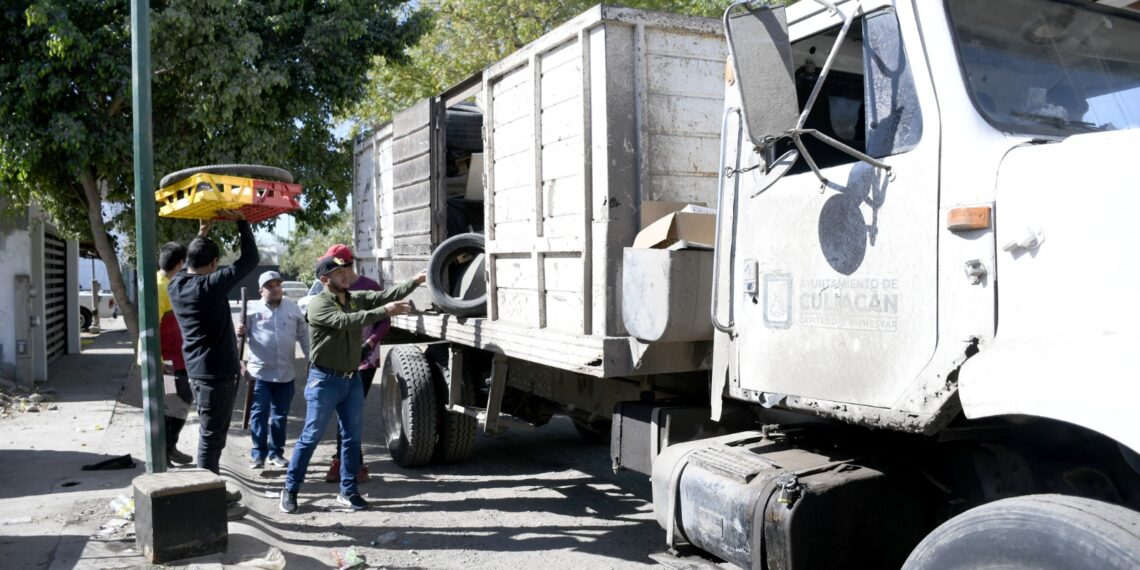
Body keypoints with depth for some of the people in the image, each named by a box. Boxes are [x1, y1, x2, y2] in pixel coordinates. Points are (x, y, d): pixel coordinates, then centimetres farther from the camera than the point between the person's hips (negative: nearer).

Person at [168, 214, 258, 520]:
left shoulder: (176, 285, 4)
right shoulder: (210, 285, -19)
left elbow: (190, 263, 27)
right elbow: (249, 259, -16)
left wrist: (201, 235, 24)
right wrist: (241, 222, -8)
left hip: (197, 370, 9)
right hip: (218, 372, -9)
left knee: (210, 434, 19)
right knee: (211, 437, -3)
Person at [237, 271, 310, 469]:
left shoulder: (293, 308, 7)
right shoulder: (252, 309, 0)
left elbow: (303, 335, 12)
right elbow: (243, 333, 4)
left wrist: (311, 359, 9)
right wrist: (239, 332, -20)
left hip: (286, 373, 3)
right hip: (260, 372, -2)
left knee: (280, 415, 10)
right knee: (259, 414, -1)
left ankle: (276, 453, 20)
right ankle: (258, 454, 8)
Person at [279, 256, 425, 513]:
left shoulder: (356, 298, 8)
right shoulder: (318, 304, -12)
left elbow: (386, 295, -3)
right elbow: (345, 321, -28)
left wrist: (416, 281, -17)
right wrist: (384, 311, -34)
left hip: (353, 379, 6)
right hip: (325, 380, -6)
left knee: (352, 437, 10)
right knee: (310, 437, 2)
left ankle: (348, 491, 21)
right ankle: (290, 490, 15)